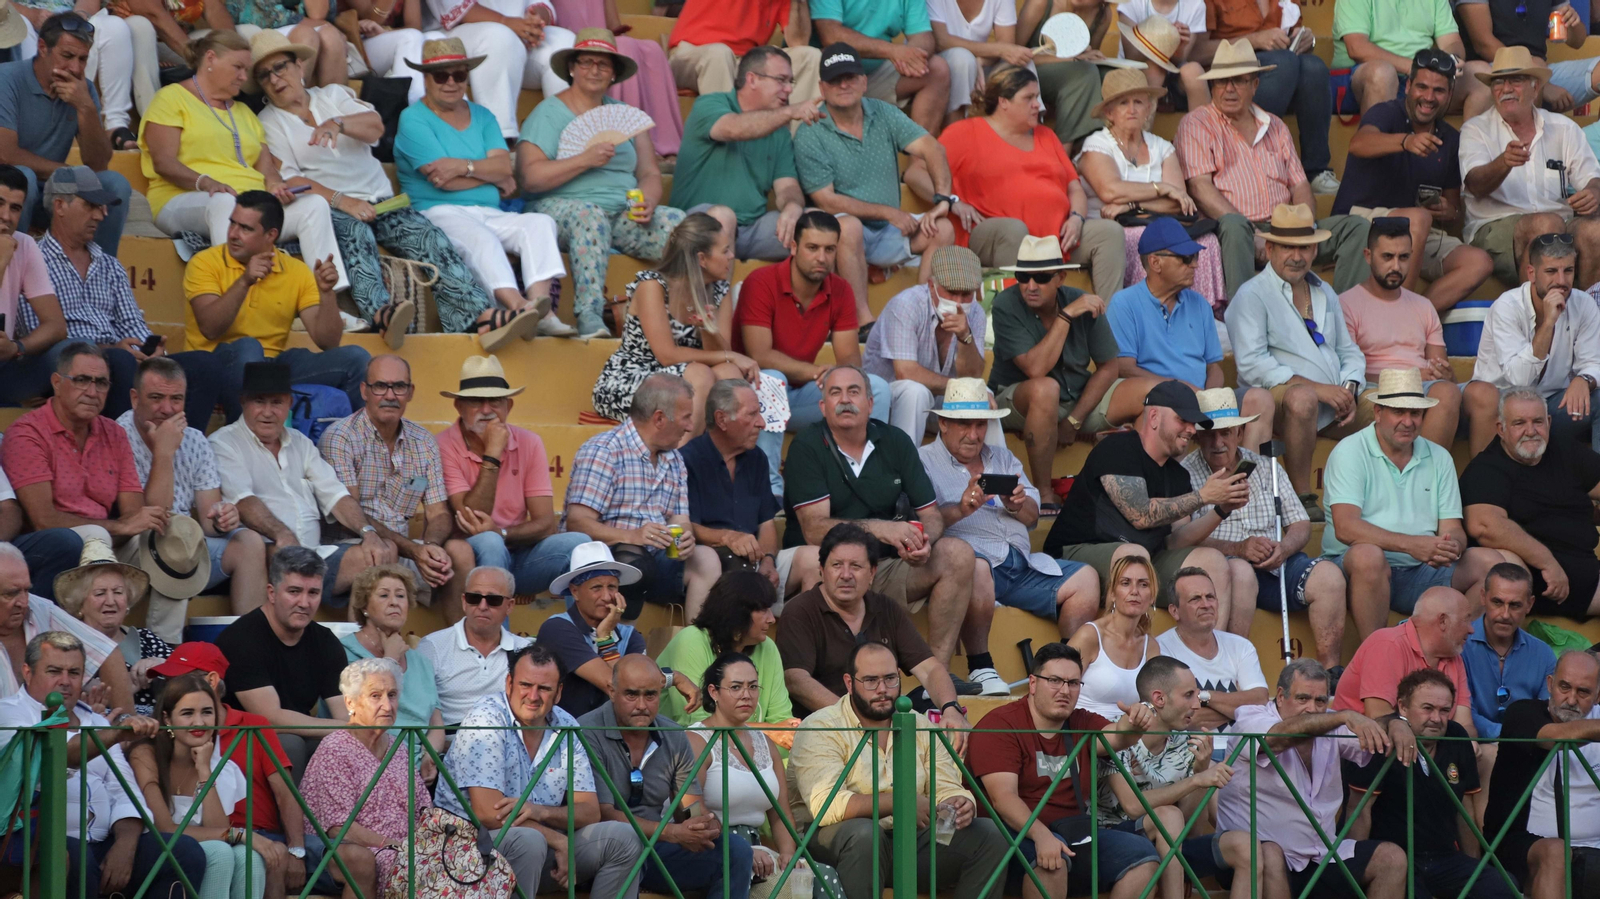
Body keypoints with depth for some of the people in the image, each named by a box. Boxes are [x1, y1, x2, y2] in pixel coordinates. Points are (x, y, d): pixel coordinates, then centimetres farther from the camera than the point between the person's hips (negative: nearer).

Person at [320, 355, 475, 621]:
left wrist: (431, 546, -19)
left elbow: (439, 514, 7)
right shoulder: (340, 438, -7)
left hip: (404, 552, 6)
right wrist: (412, 550, -24)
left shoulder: (424, 443, 11)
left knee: (459, 550, -19)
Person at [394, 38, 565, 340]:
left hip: (489, 213, 6)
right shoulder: (413, 119, 3)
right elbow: (442, 179, -9)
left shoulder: (481, 117, 22)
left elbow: (505, 167, 5)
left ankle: (540, 305, -43)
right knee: (479, 236, -38)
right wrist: (494, 177, 1)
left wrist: (464, 166, -12)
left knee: (540, 223, -22)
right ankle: (518, 307, -60)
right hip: (439, 212, -6)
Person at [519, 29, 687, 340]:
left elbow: (650, 174, 14)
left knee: (680, 223, -22)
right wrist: (585, 160, -16)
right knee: (590, 216, -39)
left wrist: (648, 203, -9)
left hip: (624, 211, 5)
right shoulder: (549, 113, 5)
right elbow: (529, 177, -8)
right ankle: (589, 318, -46)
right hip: (562, 208, -5)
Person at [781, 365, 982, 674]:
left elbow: (932, 515, 8)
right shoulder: (807, 448, -5)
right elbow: (814, 529, -16)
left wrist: (924, 540, -17)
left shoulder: (895, 442, 10)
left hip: (882, 570, 5)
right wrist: (881, 529, -28)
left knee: (957, 553, -17)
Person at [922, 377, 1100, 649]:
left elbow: (1033, 516, 16)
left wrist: (1016, 505, -6)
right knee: (977, 567, -40)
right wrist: (961, 510, -25)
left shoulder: (1003, 458, 28)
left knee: (1086, 578, -8)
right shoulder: (925, 461, 8)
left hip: (1022, 566, 7)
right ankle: (979, 665, -34)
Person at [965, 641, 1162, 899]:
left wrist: (1133, 724, -34)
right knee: (1050, 855, -37)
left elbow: (1115, 737, -9)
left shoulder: (1082, 724, 14)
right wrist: (1042, 836, -35)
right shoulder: (1000, 726, -6)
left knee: (1142, 853, -12)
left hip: (1077, 838, 6)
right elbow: (1002, 797, -19)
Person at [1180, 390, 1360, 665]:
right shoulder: (1186, 475, 4)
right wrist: (1237, 549, -21)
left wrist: (1284, 548, -7)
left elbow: (1301, 524, 17)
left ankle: (1331, 671, -22)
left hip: (1274, 568, 5)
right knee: (1239, 571, -39)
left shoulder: (1266, 469, 21)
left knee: (1328, 574, -21)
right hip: (1220, 569, -5)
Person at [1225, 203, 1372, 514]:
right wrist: (1315, 388, -19)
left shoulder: (1325, 293, 23)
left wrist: (1350, 389, 0)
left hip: (1334, 403, 7)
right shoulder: (1252, 296, 0)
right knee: (1301, 398, -40)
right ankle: (1302, 498, -31)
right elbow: (1252, 364, -13)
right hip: (1274, 396, -7)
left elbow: (1349, 351, 24)